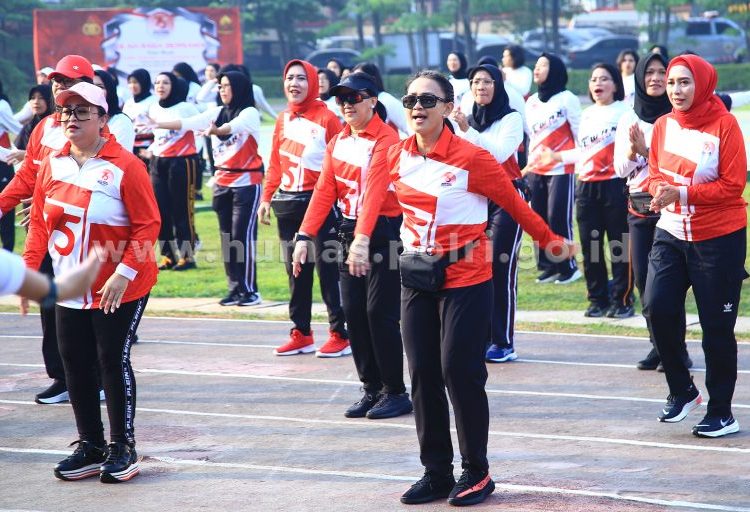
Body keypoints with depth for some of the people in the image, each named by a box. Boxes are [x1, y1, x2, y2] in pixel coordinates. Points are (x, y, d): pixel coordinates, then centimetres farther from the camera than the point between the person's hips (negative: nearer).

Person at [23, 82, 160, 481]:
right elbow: (40, 221, 11)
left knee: (113, 360, -3)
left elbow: (148, 225, -13)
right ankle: (90, 447, 19)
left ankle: (123, 448, 9)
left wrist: (124, 273, -21)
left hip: (119, 289, -6)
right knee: (75, 365, 7)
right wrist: (29, 267, 2)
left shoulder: (125, 166, -13)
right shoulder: (53, 164, 6)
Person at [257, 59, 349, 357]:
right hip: (287, 203, 7)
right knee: (295, 270, 10)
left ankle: (340, 335, 3)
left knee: (328, 269, -3)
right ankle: (301, 334, 17)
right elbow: (275, 163, 15)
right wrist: (267, 198, 9)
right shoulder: (283, 120, 11)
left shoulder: (326, 118, -8)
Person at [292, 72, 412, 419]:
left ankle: (396, 393, 4)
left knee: (379, 313, -7)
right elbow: (324, 192, 7)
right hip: (349, 232, 7)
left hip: (383, 234, -7)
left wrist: (362, 241, -35)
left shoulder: (386, 140, -13)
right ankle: (372, 389, 16)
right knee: (353, 313, 6)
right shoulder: (338, 143, 10)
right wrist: (304, 236, -3)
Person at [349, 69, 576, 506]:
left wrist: (552, 242, 1)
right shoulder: (397, 156, 1)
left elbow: (515, 204, -6)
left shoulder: (471, 158, -15)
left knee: (460, 372, -6)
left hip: (466, 278, -6)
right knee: (424, 375, 7)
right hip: (417, 277, 6)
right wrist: (361, 239, 1)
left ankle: (477, 473, 8)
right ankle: (436, 473, 16)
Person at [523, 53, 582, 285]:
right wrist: (529, 164, 16)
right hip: (535, 171, 6)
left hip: (561, 170, -6)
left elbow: (579, 135, -4)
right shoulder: (531, 102, 13)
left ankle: (569, 267, 4)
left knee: (558, 219, -6)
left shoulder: (567, 99, -5)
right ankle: (549, 266, 14)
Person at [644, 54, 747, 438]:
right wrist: (658, 189, -9)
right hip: (671, 234, 5)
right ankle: (681, 390, 12)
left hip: (719, 238, -5)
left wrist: (681, 193, -21)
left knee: (716, 327, 1)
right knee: (657, 308, -10)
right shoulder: (663, 126, 4)